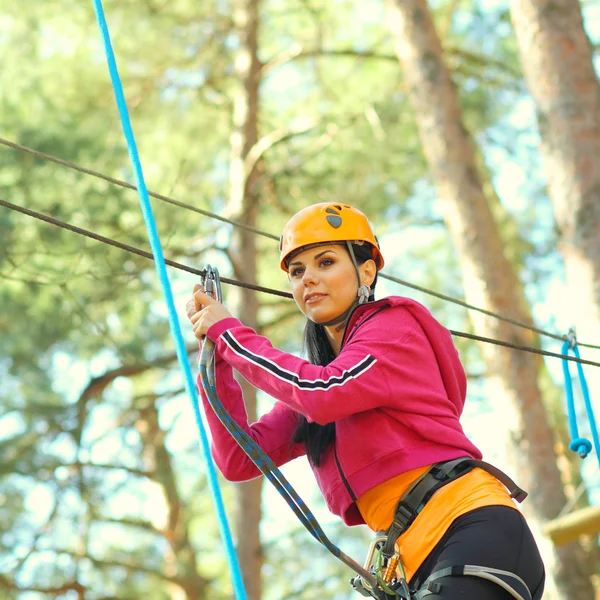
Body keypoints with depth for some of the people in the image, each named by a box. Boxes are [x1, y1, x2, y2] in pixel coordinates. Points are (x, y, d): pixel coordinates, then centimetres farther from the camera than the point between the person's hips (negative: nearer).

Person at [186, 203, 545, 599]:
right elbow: (239, 458, 15)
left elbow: (324, 393, -15)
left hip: (474, 528, -8)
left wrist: (229, 332, -3)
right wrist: (214, 350, 9)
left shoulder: (394, 322, 3)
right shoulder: (312, 377, 24)